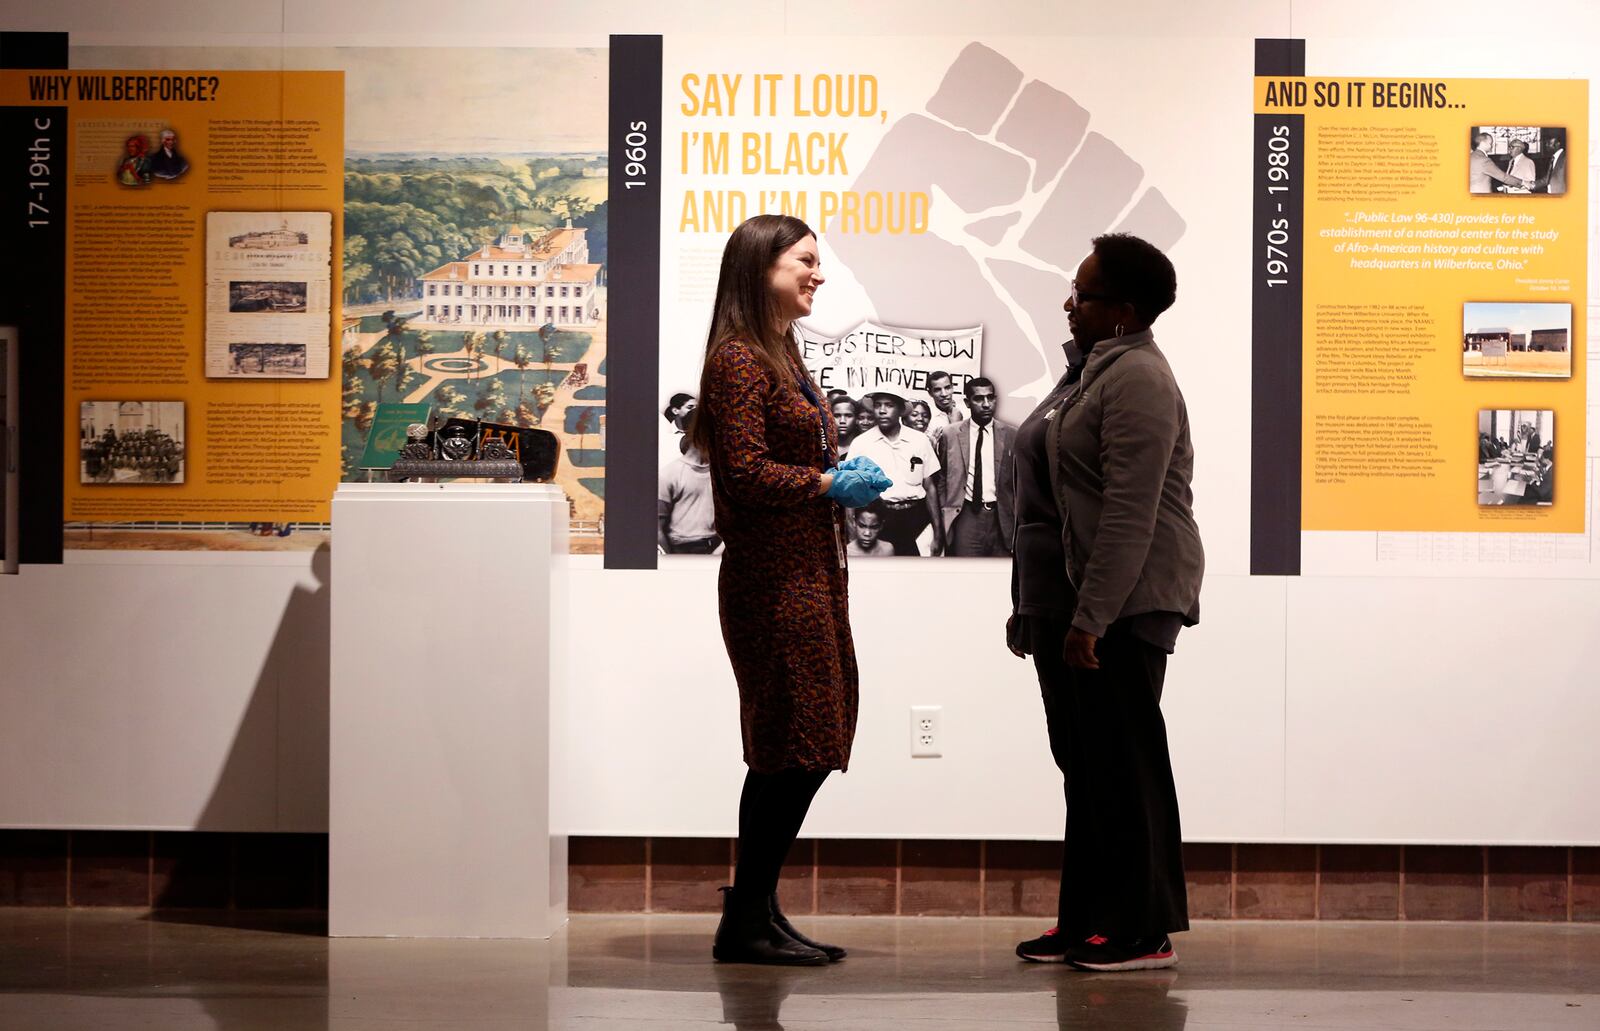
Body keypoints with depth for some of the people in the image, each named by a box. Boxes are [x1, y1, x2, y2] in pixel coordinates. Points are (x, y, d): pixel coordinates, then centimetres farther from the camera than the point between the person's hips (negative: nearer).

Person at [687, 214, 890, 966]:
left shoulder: (782, 356, 20)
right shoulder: (738, 360, -11)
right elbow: (745, 473, -19)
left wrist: (845, 480, 7)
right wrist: (830, 485, -14)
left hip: (810, 574, 10)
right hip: (774, 580, -10)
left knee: (798, 752, 11)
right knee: (793, 748, -8)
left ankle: (755, 913, 18)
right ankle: (746, 923, 0)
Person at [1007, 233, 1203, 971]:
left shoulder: (1136, 378, -14)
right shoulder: (1090, 372, 18)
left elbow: (1130, 514, -21)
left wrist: (1090, 619, -24)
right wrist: (1031, 609, 20)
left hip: (1119, 604, -10)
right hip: (1061, 602, 10)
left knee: (1124, 765, -5)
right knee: (1082, 763, 12)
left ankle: (1143, 932, 1)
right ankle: (1085, 922, 19)